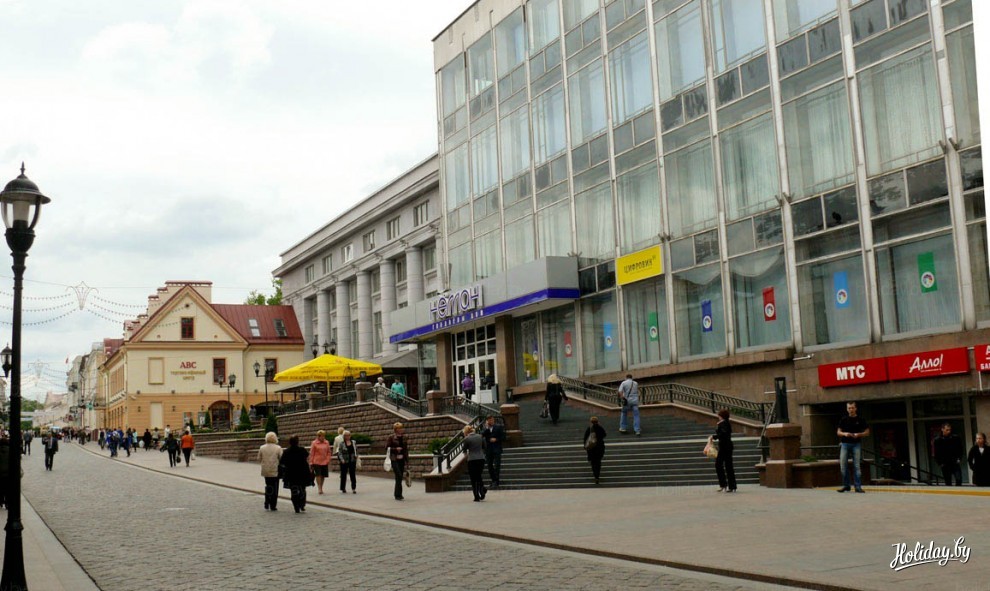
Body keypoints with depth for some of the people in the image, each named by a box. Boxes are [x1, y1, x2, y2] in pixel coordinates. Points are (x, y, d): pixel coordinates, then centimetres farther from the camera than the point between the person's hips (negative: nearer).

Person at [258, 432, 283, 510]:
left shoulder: (262, 448, -2)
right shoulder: (278, 448, -11)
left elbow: (259, 459, 3)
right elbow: (281, 459, -11)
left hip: (265, 471, 3)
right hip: (275, 471, -3)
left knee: (268, 487, 17)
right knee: (274, 488, 5)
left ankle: (267, 505, 15)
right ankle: (273, 506, 5)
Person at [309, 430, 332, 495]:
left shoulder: (327, 443, 7)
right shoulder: (314, 443, -2)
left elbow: (328, 452, 12)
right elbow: (311, 453, -1)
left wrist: (328, 460, 1)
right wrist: (311, 463, -4)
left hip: (325, 462, 3)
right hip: (316, 462, -3)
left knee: (323, 476, 8)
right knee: (318, 475, -10)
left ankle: (321, 488, 20)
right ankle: (319, 489, -8)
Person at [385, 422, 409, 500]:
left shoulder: (403, 437, 11)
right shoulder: (391, 437, -3)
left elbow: (406, 448, 17)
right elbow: (387, 448, -5)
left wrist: (406, 457, 11)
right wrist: (395, 449, -17)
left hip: (402, 459, 5)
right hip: (394, 459, -5)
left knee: (400, 476, 8)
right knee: (399, 476, -15)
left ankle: (397, 494, 21)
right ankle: (398, 495, -11)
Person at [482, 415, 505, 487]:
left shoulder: (499, 428, 3)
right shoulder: (485, 429, 8)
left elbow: (503, 437, 1)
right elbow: (482, 436, -10)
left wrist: (496, 439, -12)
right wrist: (487, 428, -14)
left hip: (497, 449, -3)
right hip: (488, 450, 3)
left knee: (497, 465, -10)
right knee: (490, 466, 6)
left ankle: (496, 481, -9)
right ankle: (494, 480, 17)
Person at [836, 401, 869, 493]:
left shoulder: (860, 420, 5)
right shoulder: (843, 420, 8)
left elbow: (867, 432, 7)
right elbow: (838, 432, 11)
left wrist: (859, 434, -12)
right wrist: (844, 434, -11)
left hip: (856, 444, -1)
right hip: (845, 443, 1)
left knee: (857, 465, -4)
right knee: (843, 465, -2)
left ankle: (858, 486, -1)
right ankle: (846, 485, 8)